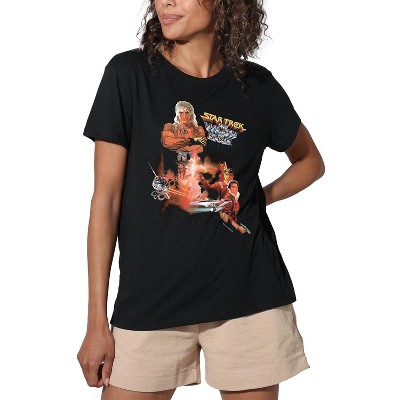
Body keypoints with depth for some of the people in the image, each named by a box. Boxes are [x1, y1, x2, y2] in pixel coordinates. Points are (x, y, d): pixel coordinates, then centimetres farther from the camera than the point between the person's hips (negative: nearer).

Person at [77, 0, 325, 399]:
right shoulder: (129, 72, -3)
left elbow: (311, 161, 21)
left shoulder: (258, 86, 2)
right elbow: (106, 198, -4)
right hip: (150, 299, -1)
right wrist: (97, 322, -5)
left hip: (248, 295, 2)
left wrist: (260, 197, 2)